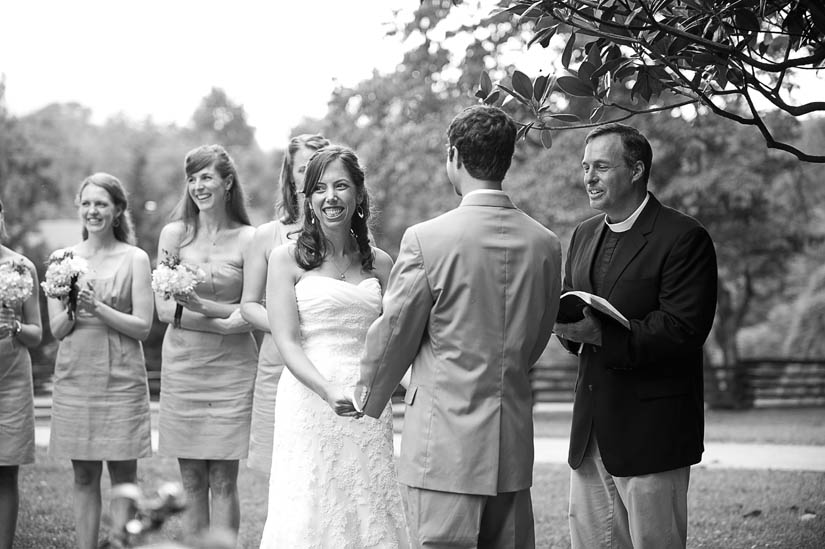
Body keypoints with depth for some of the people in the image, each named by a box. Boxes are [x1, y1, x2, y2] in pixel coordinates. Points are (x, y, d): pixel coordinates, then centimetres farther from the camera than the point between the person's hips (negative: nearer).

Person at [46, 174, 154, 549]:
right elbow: (56, 329, 5)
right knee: (84, 478, 6)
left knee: (123, 476, 1)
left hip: (121, 378, -2)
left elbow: (143, 327, -6)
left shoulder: (134, 259, 0)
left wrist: (99, 308, -17)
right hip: (74, 377, 2)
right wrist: (74, 309, -15)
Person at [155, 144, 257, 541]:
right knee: (192, 482, 6)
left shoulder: (248, 239, -1)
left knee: (223, 482, -1)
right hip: (182, 365, 2)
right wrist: (225, 318, -12)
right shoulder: (174, 234, 4)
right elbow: (164, 309, 0)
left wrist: (201, 305, -17)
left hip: (231, 368, -2)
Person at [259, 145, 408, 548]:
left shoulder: (379, 264, 11)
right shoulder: (287, 259, 2)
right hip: (309, 405, -3)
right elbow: (287, 342, -5)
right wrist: (329, 392, -20)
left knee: (369, 517, 3)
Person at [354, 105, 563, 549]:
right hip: (515, 446, 5)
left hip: (446, 445, -5)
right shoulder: (546, 244, 2)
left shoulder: (426, 239, -13)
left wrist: (368, 399, 15)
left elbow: (394, 334, -3)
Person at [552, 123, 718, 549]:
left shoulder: (684, 238, -10)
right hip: (590, 431, 7)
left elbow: (683, 331, -18)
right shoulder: (584, 235, 14)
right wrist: (568, 325, -7)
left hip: (651, 434, -7)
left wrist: (600, 335, -24)